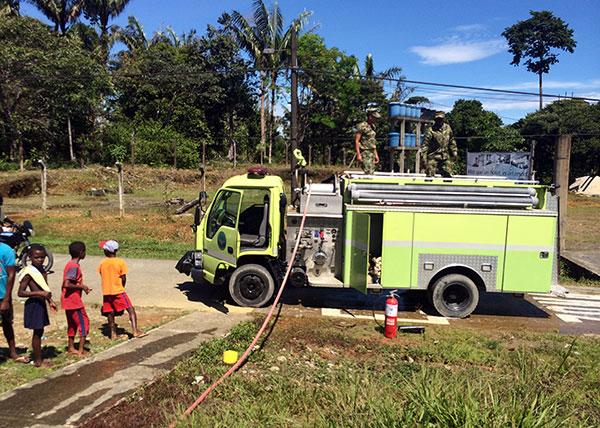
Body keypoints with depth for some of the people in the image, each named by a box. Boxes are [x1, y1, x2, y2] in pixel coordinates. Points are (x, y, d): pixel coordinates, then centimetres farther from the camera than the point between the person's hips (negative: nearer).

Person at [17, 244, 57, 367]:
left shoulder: (42, 270, 7)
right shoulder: (29, 272, -17)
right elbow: (20, 292, -21)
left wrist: (50, 301, 15)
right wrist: (40, 293, -27)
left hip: (41, 304, 8)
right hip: (34, 304, -8)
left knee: (39, 332, 15)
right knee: (37, 332, 0)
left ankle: (38, 358, 26)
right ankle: (38, 360, 10)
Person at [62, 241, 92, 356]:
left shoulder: (70, 264, 10)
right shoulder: (74, 266, -20)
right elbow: (66, 284, -28)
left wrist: (82, 286, 9)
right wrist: (82, 287, -18)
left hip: (69, 300, 10)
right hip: (74, 300, -10)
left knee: (72, 323, 18)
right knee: (84, 322, -2)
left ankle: (71, 347, 28)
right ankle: (81, 350, -1)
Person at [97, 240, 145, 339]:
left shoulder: (102, 263, 1)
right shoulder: (120, 262, -8)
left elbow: (103, 276, 8)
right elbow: (123, 278, -6)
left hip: (106, 292, 4)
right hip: (118, 291, -4)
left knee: (110, 313, 13)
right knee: (131, 309, -3)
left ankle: (113, 334, 18)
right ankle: (135, 331, -14)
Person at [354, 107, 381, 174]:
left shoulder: (372, 126, 16)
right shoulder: (362, 126, -10)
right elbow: (356, 141, -13)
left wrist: (376, 155, 20)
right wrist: (358, 154, -20)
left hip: (372, 153, 9)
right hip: (365, 153, -9)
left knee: (372, 173, 6)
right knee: (368, 173, -16)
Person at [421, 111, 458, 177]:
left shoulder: (448, 128, 7)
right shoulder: (431, 130, -9)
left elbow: (452, 141, 19)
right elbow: (425, 144, -10)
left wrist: (454, 152, 16)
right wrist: (423, 155, -16)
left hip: (445, 157, 5)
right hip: (433, 157, -4)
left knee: (448, 175, 6)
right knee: (430, 175, -5)